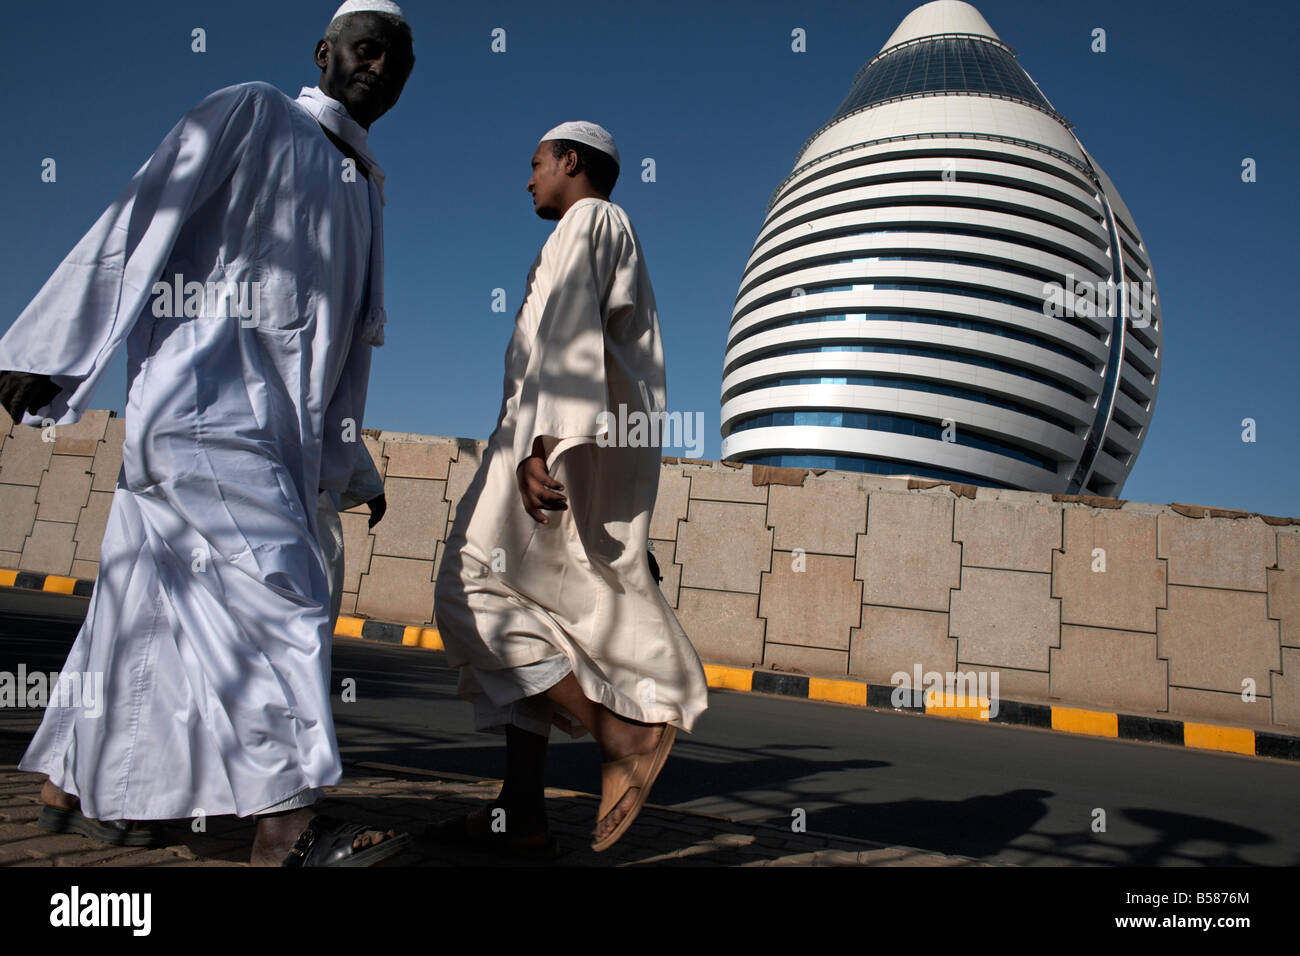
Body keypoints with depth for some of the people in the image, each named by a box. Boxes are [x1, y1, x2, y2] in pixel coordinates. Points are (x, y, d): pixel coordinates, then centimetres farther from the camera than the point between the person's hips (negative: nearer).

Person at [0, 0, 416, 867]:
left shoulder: (366, 185, 22)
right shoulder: (249, 114, 4)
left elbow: (354, 329, 19)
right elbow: (138, 222, -4)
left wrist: (340, 456, 15)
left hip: (275, 425, 6)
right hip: (204, 397, -6)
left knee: (153, 606, 11)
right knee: (283, 592, -14)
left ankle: (74, 786, 25)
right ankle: (288, 820, -10)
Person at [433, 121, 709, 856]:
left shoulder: (587, 220, 2)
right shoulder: (612, 238, 31)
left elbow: (570, 333, -15)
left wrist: (542, 443, -26)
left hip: (566, 443, -10)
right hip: (593, 442, 10)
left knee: (474, 591, -13)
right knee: (522, 609, 5)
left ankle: (620, 726, -18)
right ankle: (523, 811, 5)